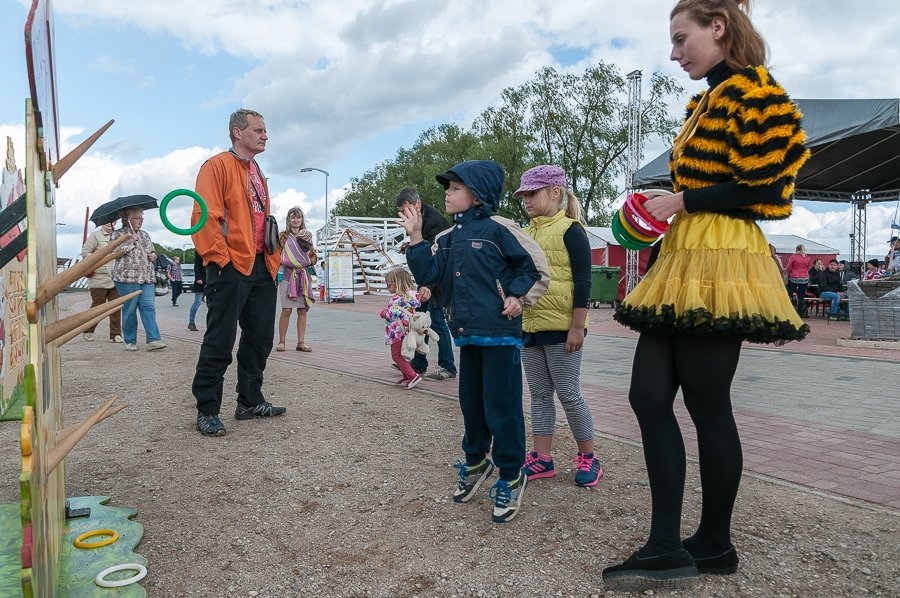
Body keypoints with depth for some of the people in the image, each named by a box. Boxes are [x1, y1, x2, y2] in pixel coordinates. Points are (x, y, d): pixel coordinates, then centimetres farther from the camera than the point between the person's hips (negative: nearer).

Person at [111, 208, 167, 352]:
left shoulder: (145, 235, 20)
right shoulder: (118, 234, 3)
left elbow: (152, 251, 30)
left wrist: (153, 255, 7)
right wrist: (131, 241, -11)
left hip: (147, 278, 5)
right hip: (127, 278, -4)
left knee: (149, 308, -6)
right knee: (129, 310, 0)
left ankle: (153, 340, -11)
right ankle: (130, 342, 11)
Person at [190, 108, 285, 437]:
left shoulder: (258, 174, 22)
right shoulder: (217, 165, -4)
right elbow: (206, 217, -13)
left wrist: (274, 255, 14)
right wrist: (221, 258, -17)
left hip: (262, 267, 9)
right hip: (232, 267, -8)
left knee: (260, 337, 12)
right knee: (220, 341, -5)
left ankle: (250, 401, 24)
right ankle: (207, 411, 4)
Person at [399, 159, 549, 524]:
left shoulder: (498, 229, -7)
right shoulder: (448, 238, 13)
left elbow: (536, 267, -4)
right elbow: (427, 274, 1)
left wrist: (518, 297, -11)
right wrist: (415, 237, -4)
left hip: (500, 333, -7)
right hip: (467, 334, 7)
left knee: (501, 407, -1)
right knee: (471, 402, 17)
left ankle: (511, 477, 15)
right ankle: (476, 462, 36)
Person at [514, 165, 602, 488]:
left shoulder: (569, 230, -8)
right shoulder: (527, 233, 13)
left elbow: (583, 282, -13)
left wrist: (577, 327, -17)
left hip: (561, 327, -7)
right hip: (530, 326, 7)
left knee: (569, 394, 1)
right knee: (539, 394, 11)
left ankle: (587, 457, 17)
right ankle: (542, 458, 20)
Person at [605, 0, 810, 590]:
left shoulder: (751, 90, -6)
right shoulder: (706, 102, 22)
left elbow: (761, 190, -14)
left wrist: (682, 201, -10)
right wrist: (665, 208, 9)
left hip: (719, 265, -9)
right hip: (684, 262, 9)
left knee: (706, 404, -1)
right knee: (649, 396, 3)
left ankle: (715, 544, 17)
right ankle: (667, 548, 10)